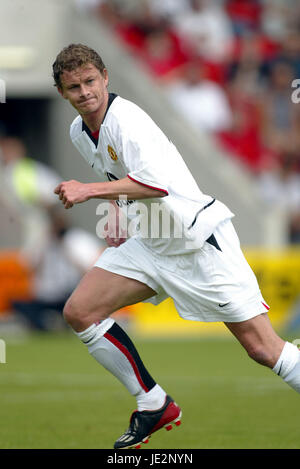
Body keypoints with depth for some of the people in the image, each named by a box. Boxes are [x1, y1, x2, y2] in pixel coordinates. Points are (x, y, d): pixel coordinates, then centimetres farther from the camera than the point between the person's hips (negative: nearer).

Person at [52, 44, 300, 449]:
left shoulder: (125, 119, -18)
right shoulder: (79, 133, 9)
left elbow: (156, 183, -32)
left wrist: (88, 190, -31)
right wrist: (120, 220, 16)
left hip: (200, 239, -8)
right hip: (151, 244, 9)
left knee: (263, 348, -13)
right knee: (79, 312, -4)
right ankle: (155, 407, 7)